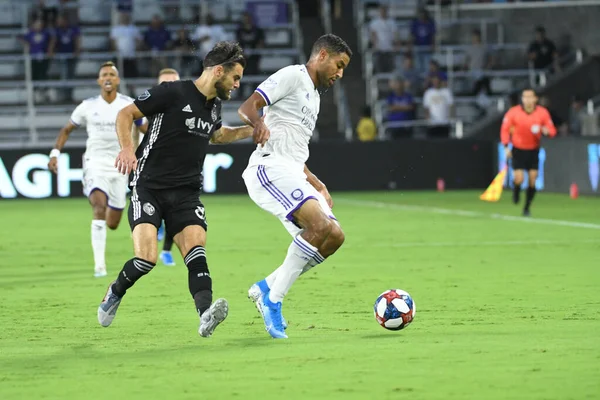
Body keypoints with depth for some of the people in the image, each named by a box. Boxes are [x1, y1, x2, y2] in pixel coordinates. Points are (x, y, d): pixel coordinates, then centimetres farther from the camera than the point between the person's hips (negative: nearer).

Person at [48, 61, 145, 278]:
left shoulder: (130, 105, -2)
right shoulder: (88, 106, -2)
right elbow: (66, 130, 10)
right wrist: (55, 153, -2)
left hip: (120, 166, 2)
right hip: (95, 162, -2)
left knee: (113, 224, 7)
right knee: (100, 207, -27)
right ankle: (99, 264, -26)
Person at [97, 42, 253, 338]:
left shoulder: (213, 106, 14)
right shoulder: (173, 92, -10)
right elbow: (126, 114, -7)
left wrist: (250, 130, 24)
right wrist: (127, 148, -23)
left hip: (186, 193, 6)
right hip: (149, 188, -6)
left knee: (196, 248, -20)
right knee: (146, 259, -19)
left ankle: (206, 316, -38)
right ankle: (115, 293, 12)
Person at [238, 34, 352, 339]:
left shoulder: (314, 96, 28)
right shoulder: (292, 76, 0)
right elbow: (247, 107, -13)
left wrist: (317, 185, 28)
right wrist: (259, 123, -34)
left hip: (292, 175, 10)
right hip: (270, 167, -10)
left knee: (334, 236, -2)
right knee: (320, 225, -26)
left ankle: (266, 288, 2)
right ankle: (273, 300, -18)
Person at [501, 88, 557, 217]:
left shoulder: (543, 113, -7)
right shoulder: (513, 112, -11)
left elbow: (552, 130, -2)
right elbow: (505, 129, -3)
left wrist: (546, 131, -26)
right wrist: (506, 147, -11)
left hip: (533, 150, 2)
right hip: (518, 150, -2)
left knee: (533, 180, -3)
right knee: (519, 179, -13)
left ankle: (527, 208, 13)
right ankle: (516, 192, 25)